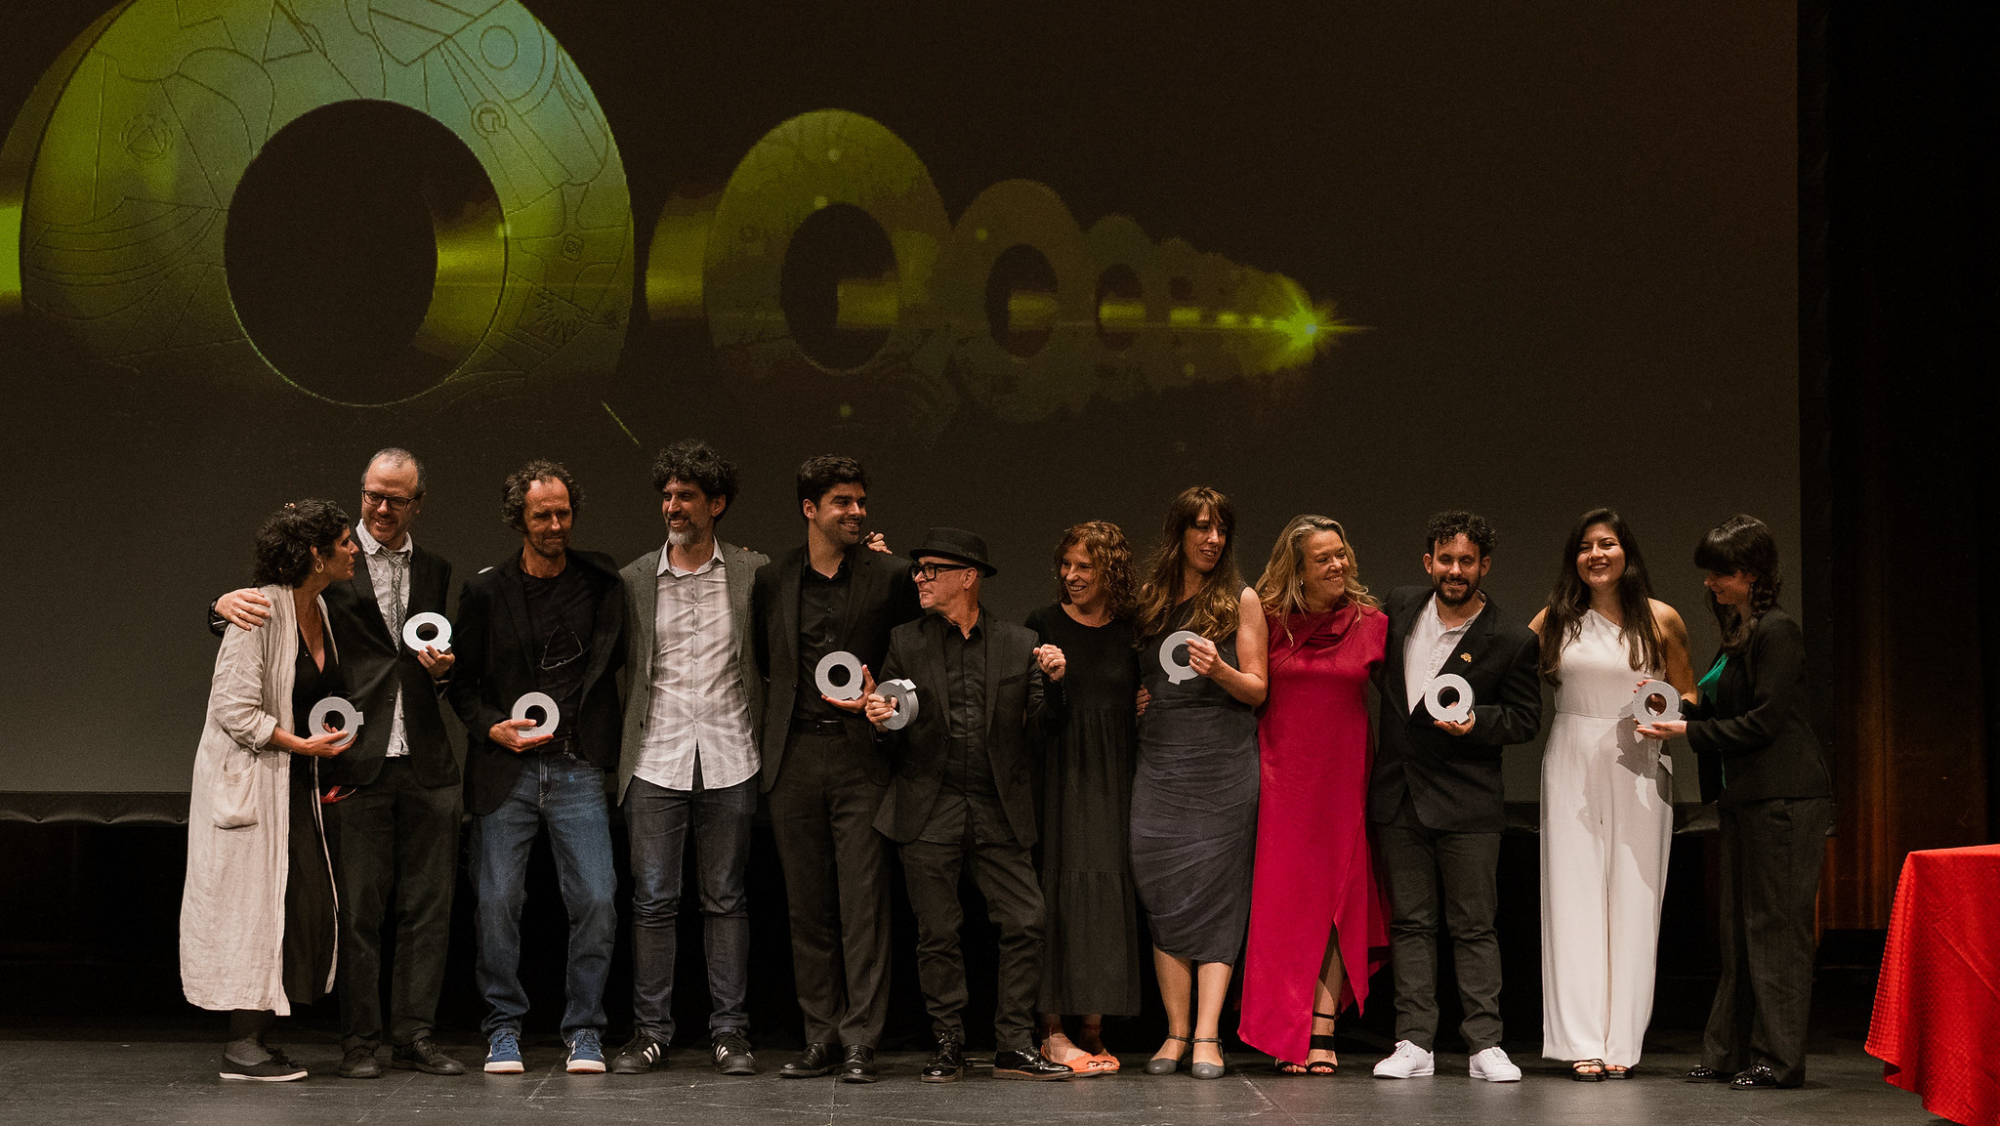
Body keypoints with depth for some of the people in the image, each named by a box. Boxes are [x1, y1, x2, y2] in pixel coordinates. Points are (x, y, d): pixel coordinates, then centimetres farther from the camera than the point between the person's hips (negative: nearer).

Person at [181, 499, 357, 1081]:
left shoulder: (319, 610, 8)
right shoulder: (261, 610, -18)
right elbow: (234, 707, -20)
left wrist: (330, 744, 12)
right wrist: (302, 744, -16)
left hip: (295, 781, 8)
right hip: (248, 777, -8)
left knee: (304, 906, 5)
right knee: (255, 901, -5)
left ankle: (256, 1039, 13)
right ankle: (241, 1047, 2)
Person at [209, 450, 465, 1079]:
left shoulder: (434, 572, 16)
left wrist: (443, 668, 1)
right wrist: (227, 606, -23)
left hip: (425, 766, 4)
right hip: (355, 762, -4)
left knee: (428, 906, 4)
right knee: (357, 909, -1)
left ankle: (414, 1036, 12)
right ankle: (359, 1043, 7)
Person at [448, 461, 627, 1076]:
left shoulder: (600, 580, 7)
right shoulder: (485, 590, 3)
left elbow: (617, 657, 19)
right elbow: (462, 682, 8)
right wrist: (493, 726, -7)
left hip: (577, 767, 1)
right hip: (505, 770, -1)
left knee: (597, 900, -6)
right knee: (497, 903, -1)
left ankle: (584, 1030, 8)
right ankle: (504, 1029, 14)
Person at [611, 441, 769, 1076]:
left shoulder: (753, 573, 5)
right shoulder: (633, 580, 7)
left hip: (728, 760, 0)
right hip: (656, 761, 0)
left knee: (726, 899, 5)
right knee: (652, 900, 0)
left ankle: (729, 1032, 10)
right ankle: (650, 1031, 8)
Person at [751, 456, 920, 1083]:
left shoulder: (888, 576, 1)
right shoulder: (772, 579, 8)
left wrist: (880, 697, 2)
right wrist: (786, 704, 13)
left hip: (861, 755, -3)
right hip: (793, 756, 3)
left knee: (863, 902, -5)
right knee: (808, 906, 7)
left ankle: (860, 1041, -1)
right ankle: (820, 1037, 13)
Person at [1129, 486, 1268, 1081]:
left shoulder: (1241, 600, 5)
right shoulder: (1150, 600, 13)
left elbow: (1256, 689, 3)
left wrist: (1218, 669, -16)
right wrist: (1134, 703, 1)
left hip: (1223, 763, -3)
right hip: (1159, 760, 3)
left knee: (1214, 895, -6)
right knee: (1163, 896, -3)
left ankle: (1207, 1035, -7)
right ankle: (1176, 1032, 3)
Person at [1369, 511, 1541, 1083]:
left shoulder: (1512, 641, -7)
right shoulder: (1399, 607, 6)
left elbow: (1526, 718, -1)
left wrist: (1476, 722, -17)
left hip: (1467, 803, -4)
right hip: (1398, 798, 4)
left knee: (1474, 925, 0)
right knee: (1410, 922, 6)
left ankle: (1485, 1044, 5)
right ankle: (1414, 1043, 8)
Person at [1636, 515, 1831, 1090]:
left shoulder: (1777, 632, -13)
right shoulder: (1737, 632, 17)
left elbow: (1763, 722, -17)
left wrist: (1688, 730, -12)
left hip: (1782, 799, -10)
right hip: (1746, 797, 10)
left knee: (1775, 927, -6)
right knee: (1740, 928, 11)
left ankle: (1777, 1059, -1)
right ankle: (1730, 1053, 16)